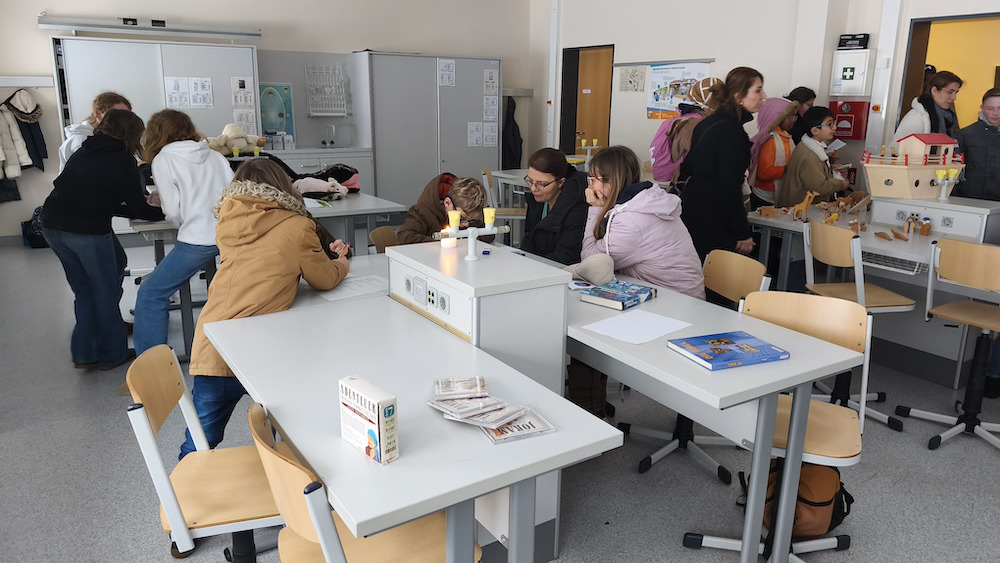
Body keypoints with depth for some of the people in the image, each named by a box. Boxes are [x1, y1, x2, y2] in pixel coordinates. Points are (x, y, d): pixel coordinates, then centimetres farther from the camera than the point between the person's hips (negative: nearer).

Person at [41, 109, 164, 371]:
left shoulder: (82, 153, 18)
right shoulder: (123, 160, -4)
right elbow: (138, 209, -2)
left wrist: (138, 205, 24)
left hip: (52, 224, 7)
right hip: (87, 229, -7)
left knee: (83, 292, 19)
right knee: (106, 293, 8)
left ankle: (83, 354, 23)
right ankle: (112, 354, 18)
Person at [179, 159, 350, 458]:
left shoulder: (227, 222, 10)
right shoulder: (296, 228, -5)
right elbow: (325, 279, 7)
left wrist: (318, 254, 27)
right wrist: (341, 263, 29)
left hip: (210, 348, 4)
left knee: (199, 445, 19)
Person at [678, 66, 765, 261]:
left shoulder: (708, 122, 11)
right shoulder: (730, 131, -17)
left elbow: (687, 168, 20)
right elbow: (730, 187, -19)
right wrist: (743, 233, -14)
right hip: (712, 221, -10)